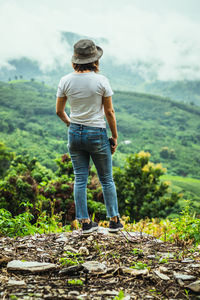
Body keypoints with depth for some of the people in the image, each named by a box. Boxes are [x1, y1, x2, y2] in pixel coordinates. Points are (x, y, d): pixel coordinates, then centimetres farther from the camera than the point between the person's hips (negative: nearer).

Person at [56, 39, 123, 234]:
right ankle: (114, 221, 20)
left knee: (80, 179, 10)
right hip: (97, 134, -3)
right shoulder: (101, 81, -13)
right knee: (106, 179, 11)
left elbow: (59, 111, 3)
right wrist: (115, 137, 3)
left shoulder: (66, 81, -5)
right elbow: (109, 112, -8)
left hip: (74, 133, 3)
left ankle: (86, 223, 15)